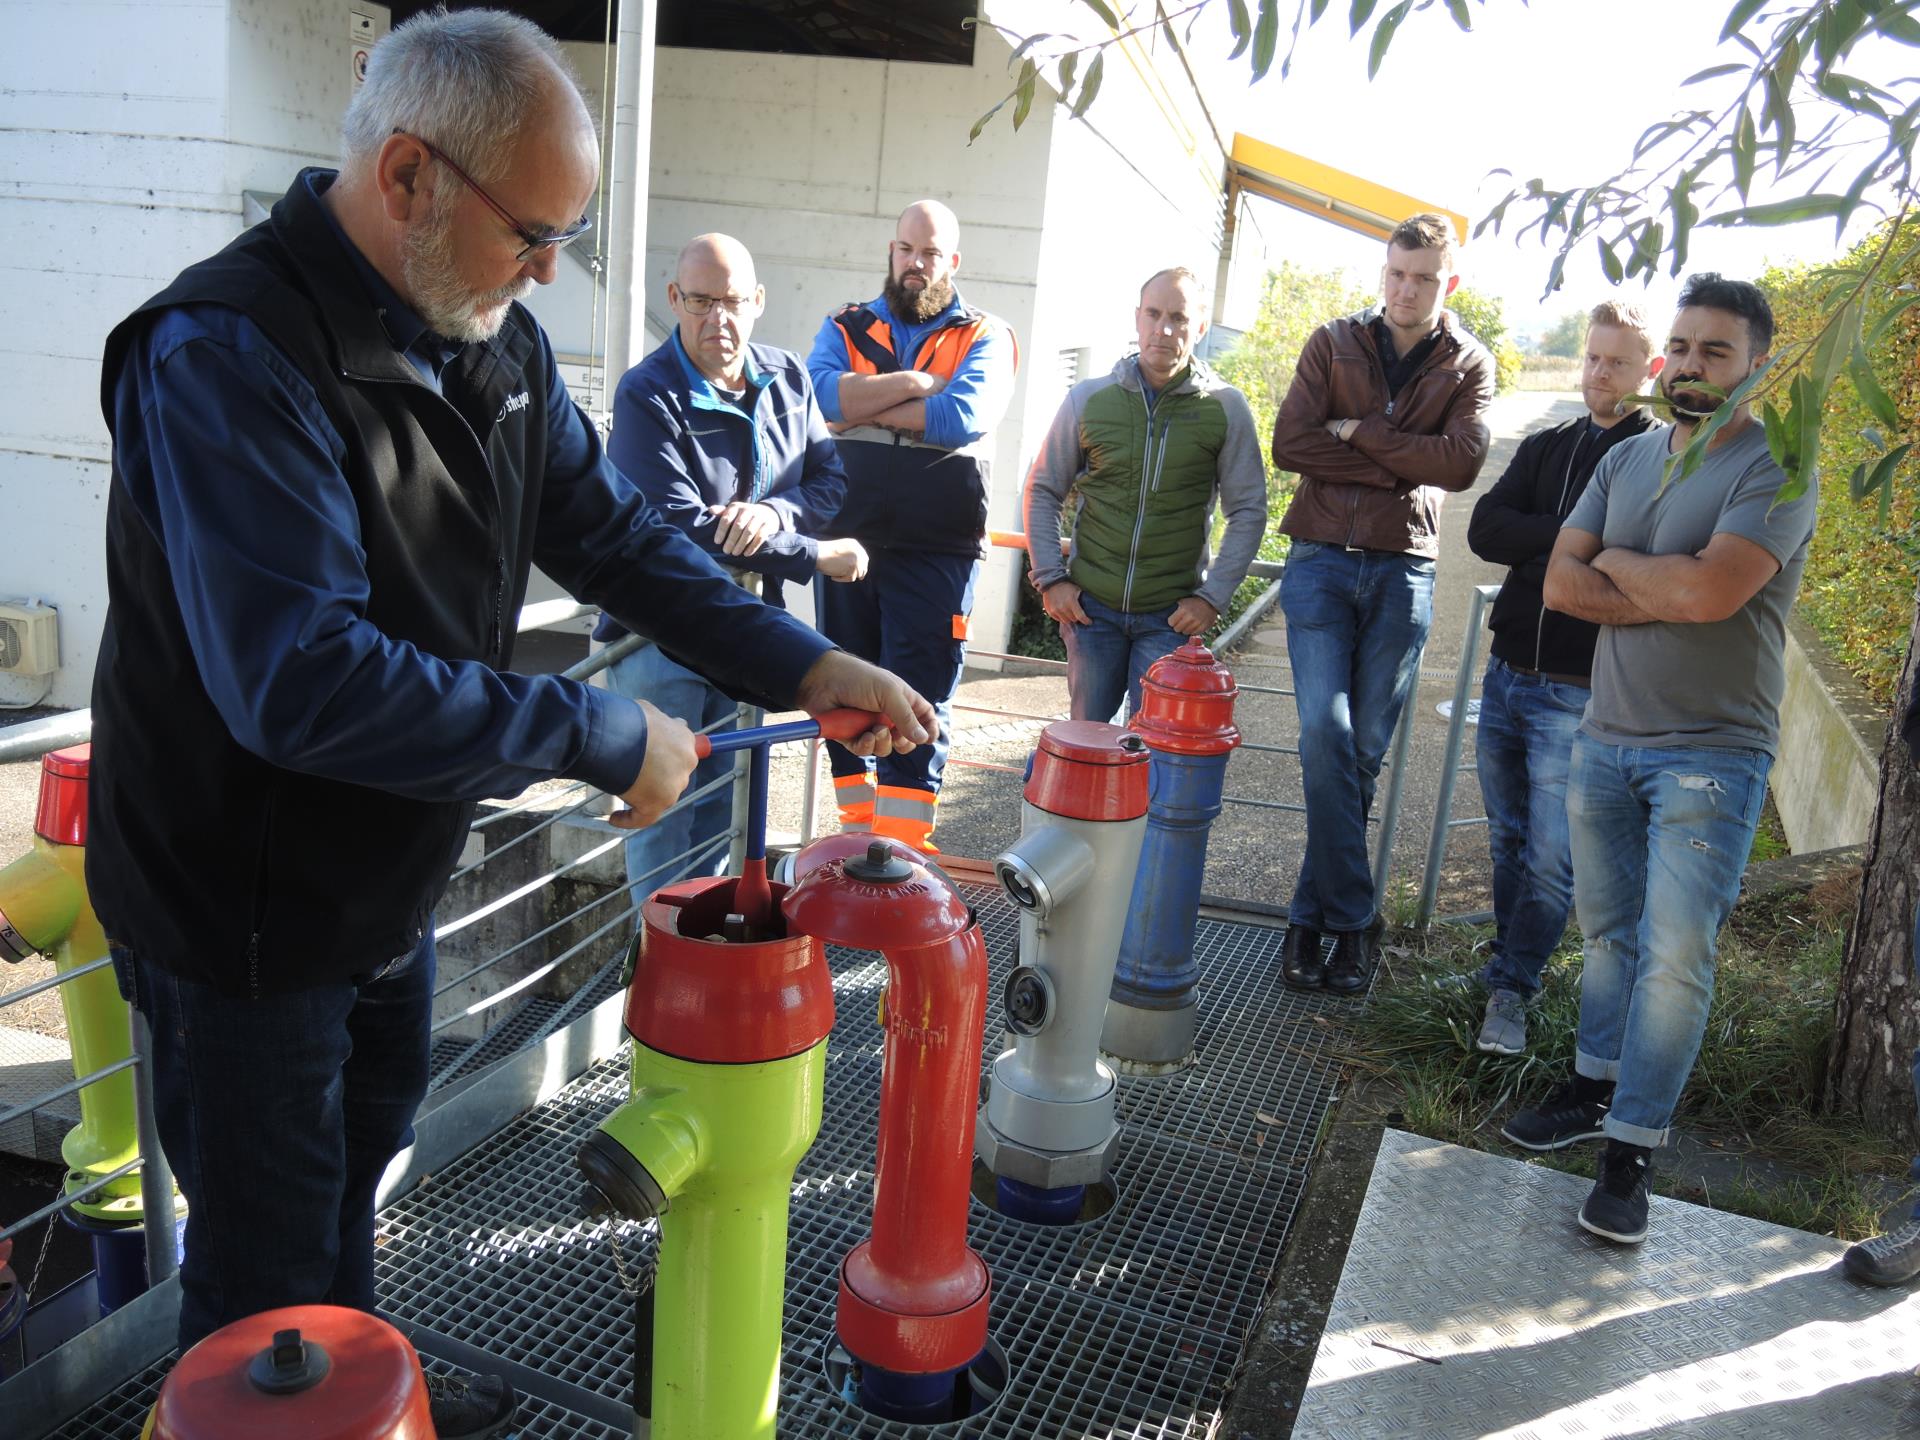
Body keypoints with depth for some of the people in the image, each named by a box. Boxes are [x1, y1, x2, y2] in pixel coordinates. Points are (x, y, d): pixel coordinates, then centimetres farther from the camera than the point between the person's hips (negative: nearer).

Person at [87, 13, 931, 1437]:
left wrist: (806, 665, -7)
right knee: (269, 1272, 11)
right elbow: (301, 682, -38)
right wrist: (603, 737, -33)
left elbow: (611, 529, 3)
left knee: (357, 1174, 28)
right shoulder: (227, 354, -29)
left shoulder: (495, 340, -2)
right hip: (244, 907, -8)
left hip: (388, 881, 8)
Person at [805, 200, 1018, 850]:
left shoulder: (985, 337, 6)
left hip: (937, 552, -3)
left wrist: (863, 408, -7)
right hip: (845, 542, 3)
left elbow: (963, 417, -14)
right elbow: (818, 393, -8)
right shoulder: (846, 327, 14)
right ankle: (858, 830, 22)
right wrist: (913, 383, -10)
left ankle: (901, 850, 1)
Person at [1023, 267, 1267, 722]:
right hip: (1091, 606, 2)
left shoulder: (1226, 408, -2)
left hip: (1171, 615, -2)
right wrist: (1050, 578, 0)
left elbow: (1248, 511, 1)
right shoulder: (1089, 398, 2)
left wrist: (1213, 597, -6)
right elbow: (1043, 491, 9)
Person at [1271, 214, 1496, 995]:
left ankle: (1311, 914, 12)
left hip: (1404, 571, 1)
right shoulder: (1333, 343, 7)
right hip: (1322, 559, -1)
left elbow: (1460, 462, -9)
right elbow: (1289, 444, -6)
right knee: (1325, 733, -13)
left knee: (1365, 749, 2)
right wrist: (1400, 462, -8)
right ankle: (1350, 917, -1)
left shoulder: (1469, 365, 8)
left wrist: (1356, 432, -9)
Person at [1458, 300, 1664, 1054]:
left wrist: (1541, 549, -13)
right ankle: (1509, 965, 28)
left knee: (1551, 858, -2)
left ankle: (1511, 991, 10)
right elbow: (1485, 530, -2)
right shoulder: (1545, 447, 13)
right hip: (1507, 674, 5)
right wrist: (1576, 536, -13)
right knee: (1508, 843, 14)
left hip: (1580, 694, -5)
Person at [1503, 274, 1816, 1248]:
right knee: (1609, 932, 16)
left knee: (1676, 956, -5)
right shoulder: (1626, 460, 10)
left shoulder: (1775, 470, -9)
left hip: (1711, 756, -6)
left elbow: (1710, 590, -25)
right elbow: (1561, 584, 0)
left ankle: (1631, 1150, 3)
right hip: (1605, 739, 6)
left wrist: (1614, 561, -7)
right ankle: (1595, 1087, 30)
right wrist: (1666, 595, -13)